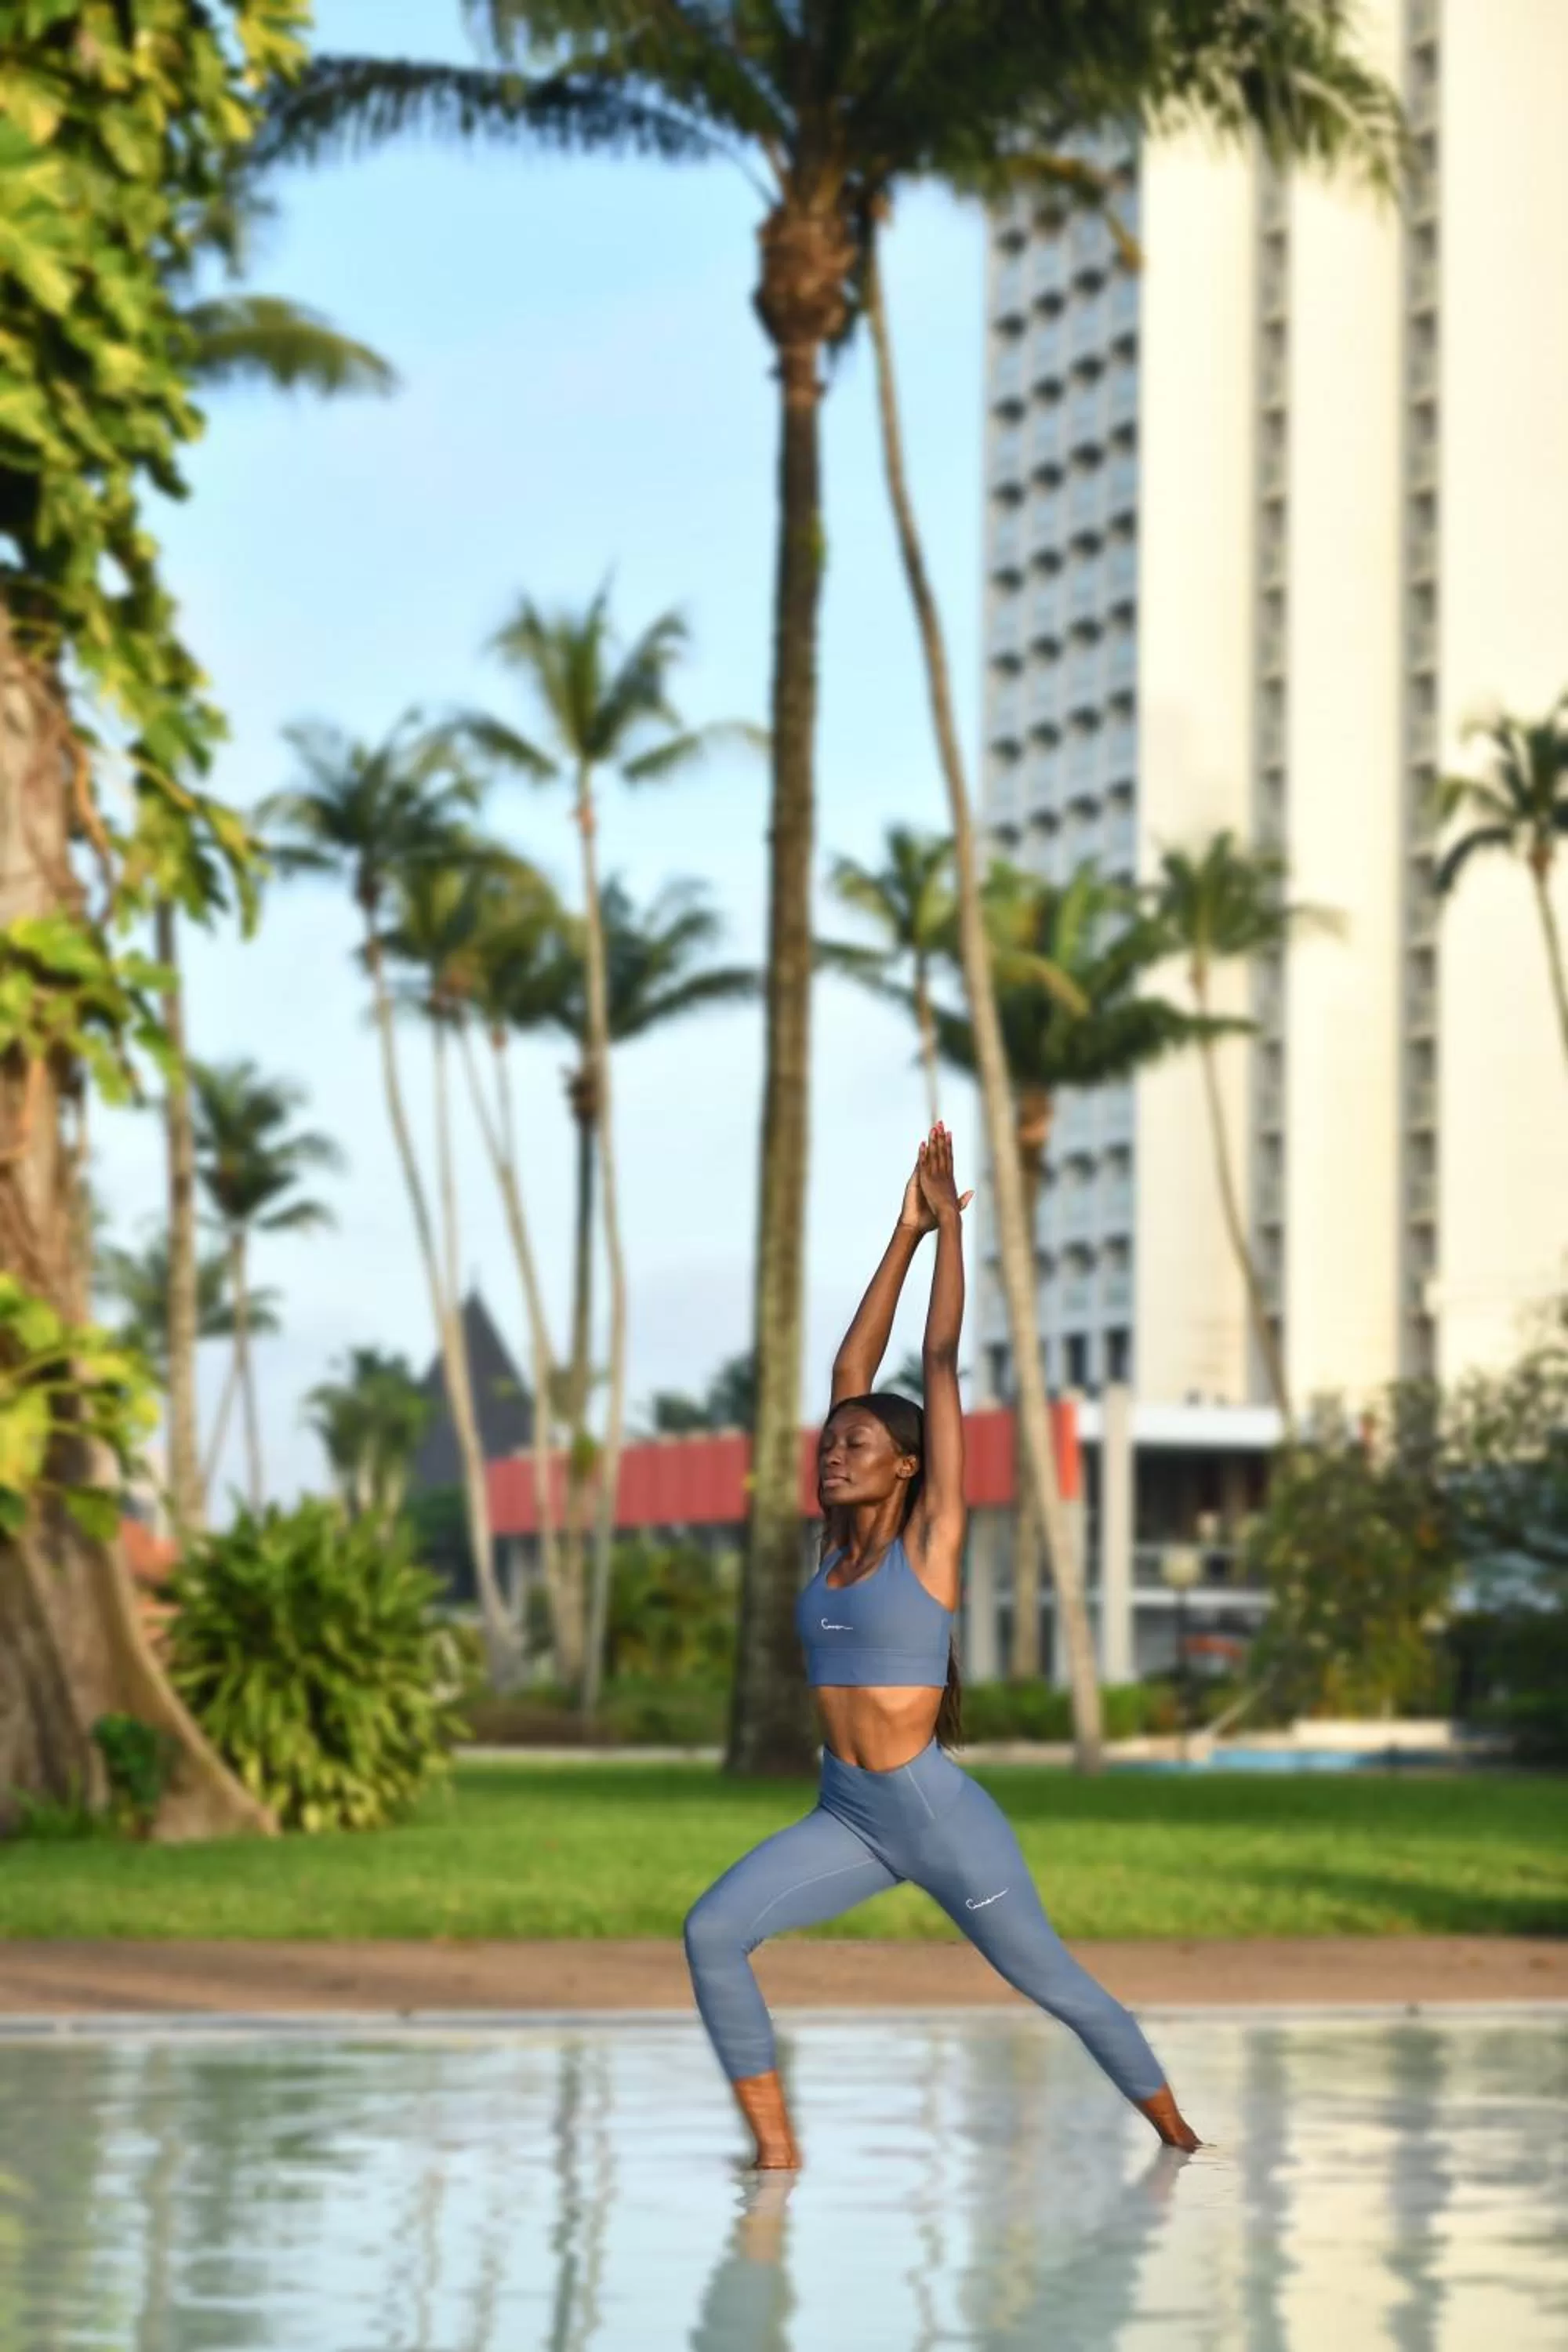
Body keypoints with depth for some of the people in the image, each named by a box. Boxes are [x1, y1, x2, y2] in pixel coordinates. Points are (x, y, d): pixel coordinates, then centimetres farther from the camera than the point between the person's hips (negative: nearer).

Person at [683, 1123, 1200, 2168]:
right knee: (713, 1932, -15)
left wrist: (950, 1226, -4)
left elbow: (942, 1365, -7)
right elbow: (853, 1367, 8)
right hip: (847, 1817, 5)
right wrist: (906, 1232, 8)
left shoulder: (930, 1537, -6)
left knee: (1055, 1983, 5)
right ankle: (777, 2147, -10)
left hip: (942, 1816, -5)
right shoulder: (840, 1537, 8)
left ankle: (1176, 2134, 25)